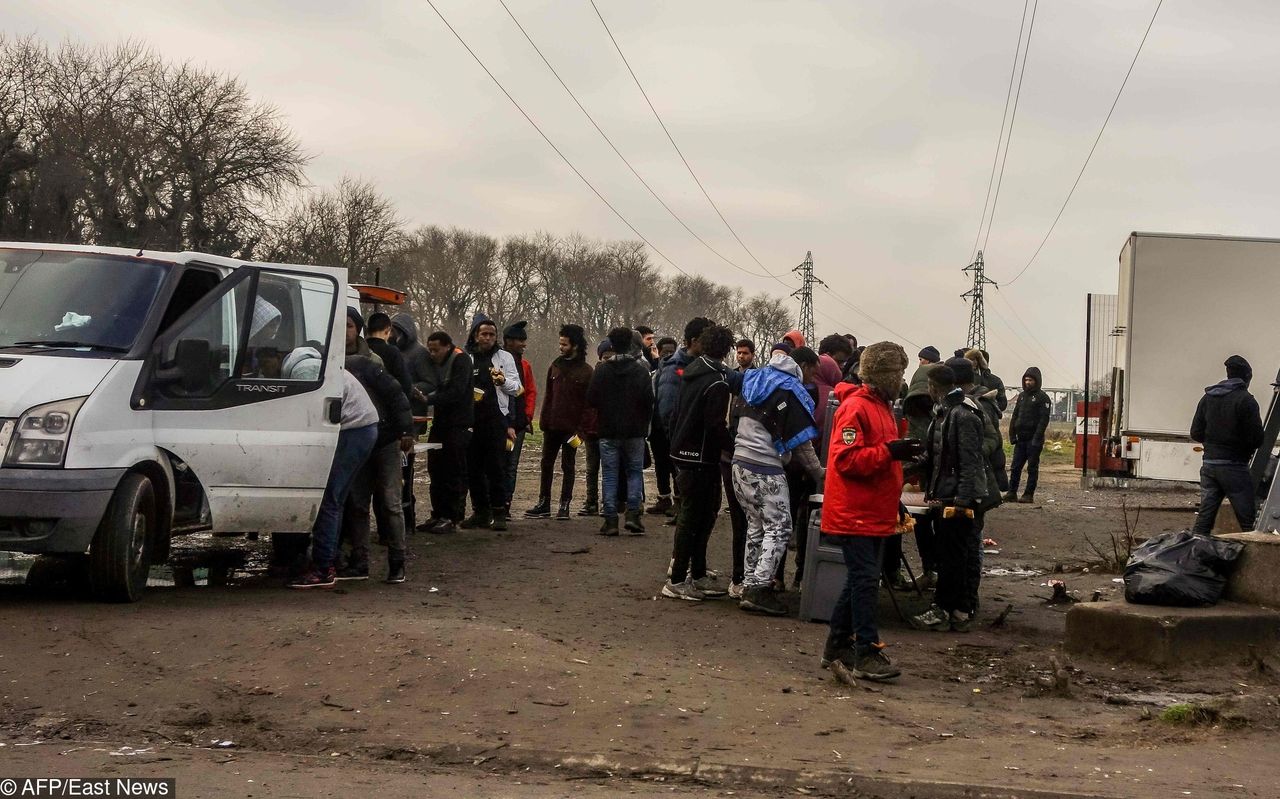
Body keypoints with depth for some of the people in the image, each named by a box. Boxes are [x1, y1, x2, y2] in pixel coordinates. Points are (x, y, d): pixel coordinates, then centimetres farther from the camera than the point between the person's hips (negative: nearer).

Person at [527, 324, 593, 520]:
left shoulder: (585, 372, -5)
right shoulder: (555, 366, 9)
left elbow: (589, 404, -7)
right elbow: (548, 396, 11)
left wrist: (581, 430, -14)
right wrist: (543, 422, 3)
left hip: (571, 428, -5)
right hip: (552, 426, 5)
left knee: (568, 467, 4)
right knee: (546, 465, 8)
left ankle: (564, 506, 10)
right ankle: (544, 504, 14)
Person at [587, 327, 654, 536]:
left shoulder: (602, 371, -5)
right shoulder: (640, 371, -5)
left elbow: (591, 399, -4)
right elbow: (648, 400, -8)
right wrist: (644, 423, 9)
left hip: (608, 432, 0)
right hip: (635, 432, 0)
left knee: (610, 475, 5)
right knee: (635, 472, 11)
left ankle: (611, 520, 1)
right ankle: (633, 513, -3)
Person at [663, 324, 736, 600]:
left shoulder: (690, 373, 10)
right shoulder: (717, 382, -17)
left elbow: (674, 412, 16)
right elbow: (716, 425, -21)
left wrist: (675, 442, 21)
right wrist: (730, 444, -6)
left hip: (682, 453, 9)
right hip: (701, 458, -9)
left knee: (697, 514, 16)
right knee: (693, 517, -3)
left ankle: (697, 575, 21)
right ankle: (677, 580, -1)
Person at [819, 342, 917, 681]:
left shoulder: (882, 406, 16)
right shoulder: (855, 408, -15)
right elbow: (846, 459, -23)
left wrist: (894, 500, 21)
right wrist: (889, 451, -27)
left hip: (875, 514, 10)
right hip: (854, 514, -10)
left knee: (861, 581, 13)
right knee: (865, 581, -10)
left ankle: (837, 647, 20)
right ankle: (867, 654, -8)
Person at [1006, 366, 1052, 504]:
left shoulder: (1042, 398, -4)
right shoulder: (1022, 396, 16)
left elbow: (1044, 420, -11)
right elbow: (1015, 416, 18)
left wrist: (1037, 438, -19)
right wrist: (1012, 434, 7)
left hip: (1033, 440, -6)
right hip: (1021, 438, 6)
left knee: (1032, 468, -1)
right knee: (1015, 467, 4)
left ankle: (1029, 495, 1)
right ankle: (1011, 493, 6)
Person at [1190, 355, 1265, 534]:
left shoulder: (1207, 398, 9)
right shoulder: (1246, 400, -10)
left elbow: (1196, 434, 9)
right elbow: (1257, 439, -11)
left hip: (1209, 465, 6)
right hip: (1234, 467, -6)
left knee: (1204, 518, 7)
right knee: (1249, 521, -1)